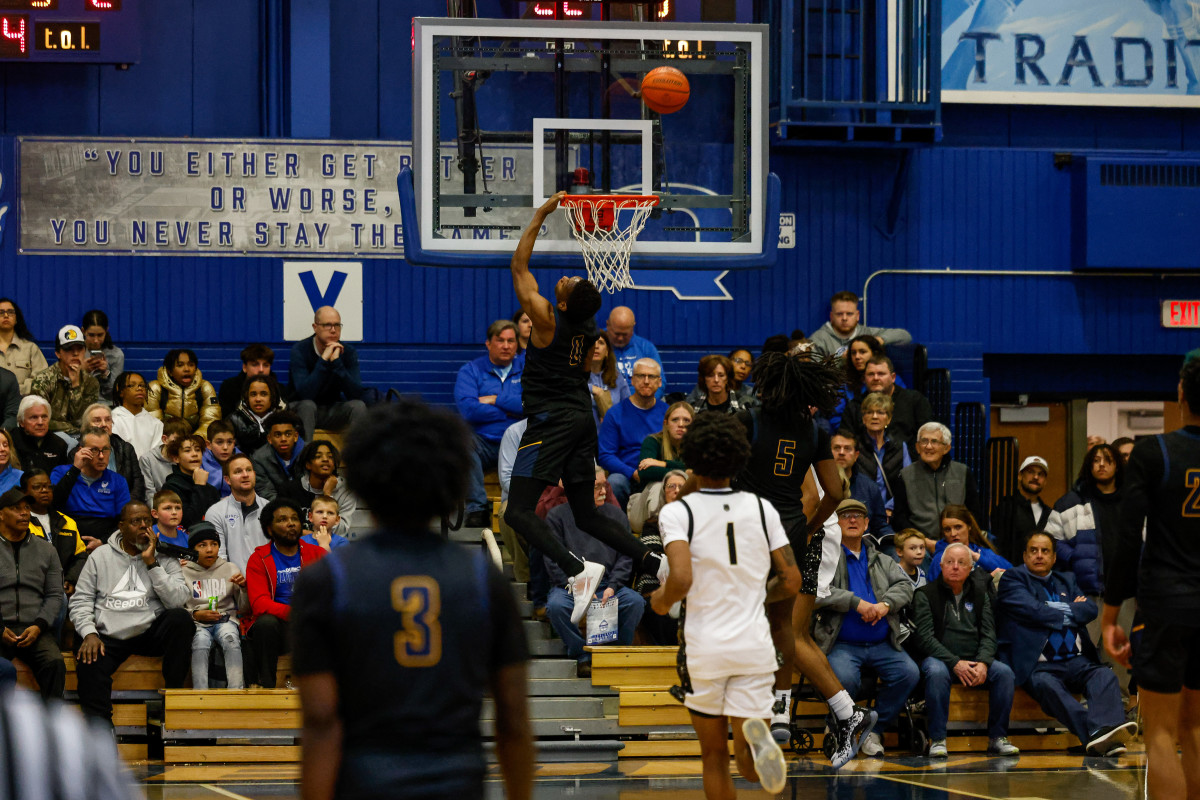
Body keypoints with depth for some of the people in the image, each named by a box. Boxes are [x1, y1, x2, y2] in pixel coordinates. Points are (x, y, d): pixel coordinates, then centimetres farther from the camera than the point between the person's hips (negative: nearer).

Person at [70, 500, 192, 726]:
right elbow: (81, 600, 8)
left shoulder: (164, 557, 9)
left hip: (151, 633, 0)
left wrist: (151, 563, -11)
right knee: (88, 665, -31)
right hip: (109, 637, 0)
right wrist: (89, 633, -9)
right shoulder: (100, 556, 12)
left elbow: (177, 601, -7)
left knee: (180, 618, -29)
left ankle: (174, 693, -15)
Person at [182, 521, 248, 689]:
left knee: (230, 639, -34)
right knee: (200, 643, -35)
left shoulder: (230, 569, 15)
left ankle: (236, 692, -41)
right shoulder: (184, 572, 10)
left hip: (225, 620, 1)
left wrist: (244, 587, -2)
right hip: (197, 623, -1)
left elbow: (244, 609, 15)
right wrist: (196, 615, -9)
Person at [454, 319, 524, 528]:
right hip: (484, 443, -1)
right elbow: (468, 409, -9)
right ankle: (478, 510, -32)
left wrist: (496, 400, -5)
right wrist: (509, 411, -5)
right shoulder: (470, 370, 9)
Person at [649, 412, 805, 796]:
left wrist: (662, 600, 1)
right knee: (747, 762, 2)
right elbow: (791, 581, 4)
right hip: (754, 646, 2)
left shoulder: (677, 512, -7)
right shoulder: (762, 509, 4)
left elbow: (682, 579, -21)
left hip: (704, 647, -2)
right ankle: (757, 737, -31)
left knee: (714, 757, 14)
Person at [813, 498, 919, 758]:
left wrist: (886, 604, -12)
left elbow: (905, 586, 10)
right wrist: (856, 603, -18)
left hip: (882, 644, 4)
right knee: (845, 678, -34)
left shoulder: (882, 561, 20)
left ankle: (874, 730, -3)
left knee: (909, 673, -21)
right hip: (842, 645, -4)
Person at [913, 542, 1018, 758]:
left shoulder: (980, 592, 13)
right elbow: (925, 637, -9)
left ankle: (997, 738, -15)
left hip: (975, 660, 4)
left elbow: (988, 633, 7)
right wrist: (955, 663, -21)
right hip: (939, 658, -4)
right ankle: (937, 740, -30)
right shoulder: (925, 594, 1)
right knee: (936, 673, -37)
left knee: (1004, 672, -23)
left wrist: (983, 663, -14)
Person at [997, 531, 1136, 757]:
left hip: (1076, 661, 5)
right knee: (1046, 684, -38)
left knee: (1105, 675, -26)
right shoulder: (1012, 579, 10)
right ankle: (1092, 733, -58)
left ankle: (1104, 728, -55)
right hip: (1038, 665, -5)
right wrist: (1069, 614, 6)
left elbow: (1090, 610, 10)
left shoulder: (1066, 581, 27)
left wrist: (1060, 610, -1)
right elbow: (1033, 611, -7)